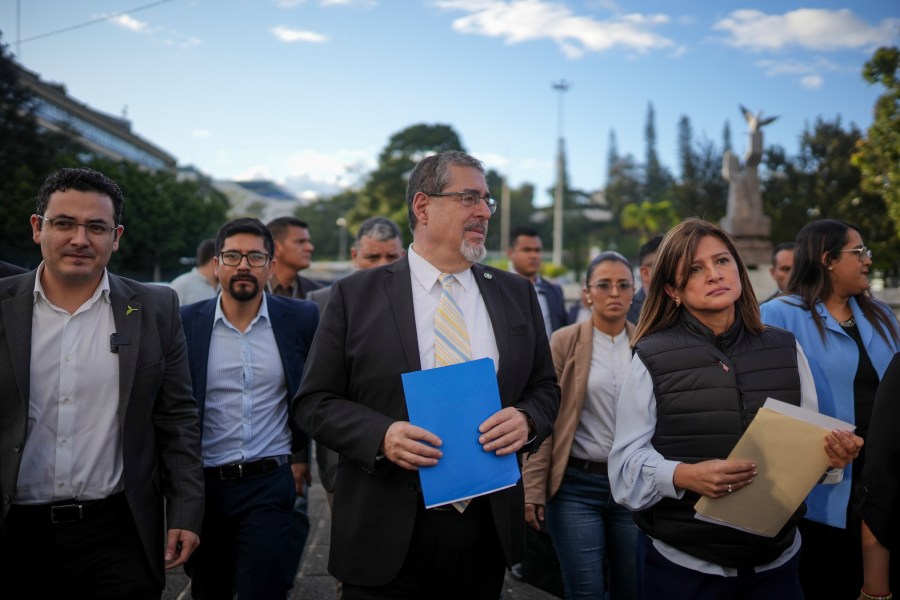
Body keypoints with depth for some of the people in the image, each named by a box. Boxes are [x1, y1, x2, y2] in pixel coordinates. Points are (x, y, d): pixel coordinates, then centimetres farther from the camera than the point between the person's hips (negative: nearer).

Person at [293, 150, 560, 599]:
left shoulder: (516, 293, 7)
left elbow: (544, 388, 11)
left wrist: (527, 419, -11)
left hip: (488, 526, 4)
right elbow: (314, 401, -2)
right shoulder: (356, 295, -3)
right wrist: (381, 435, -19)